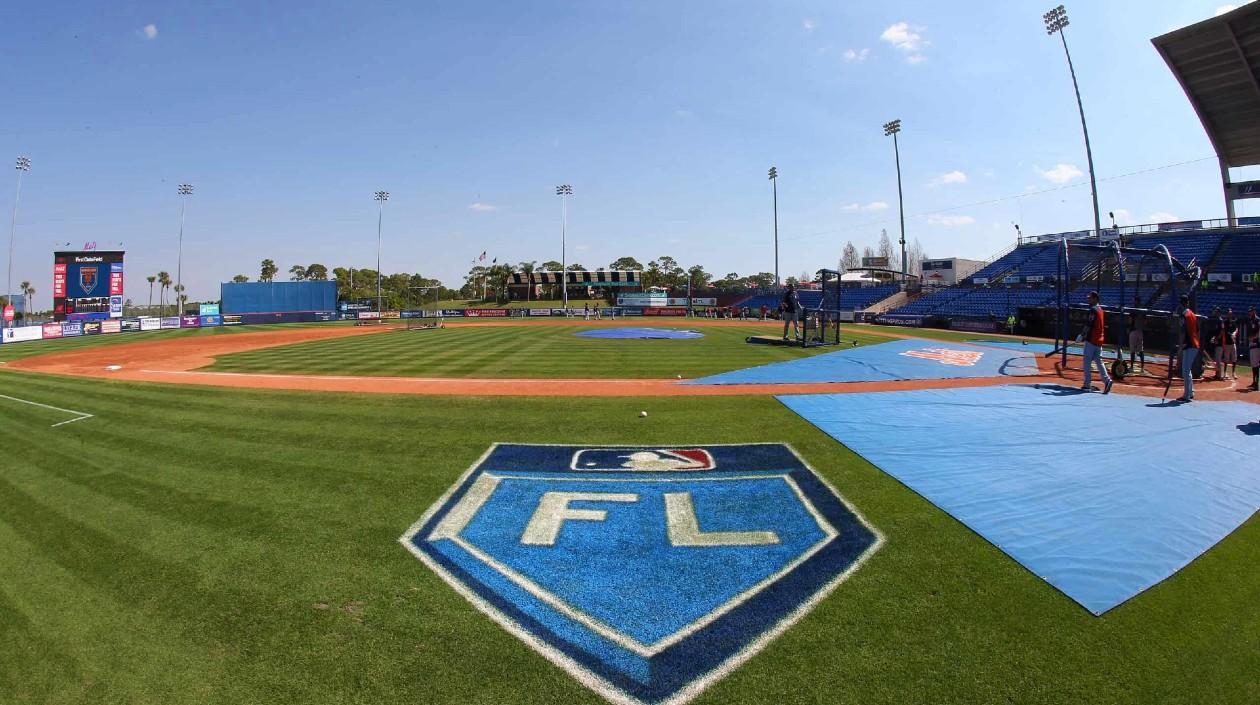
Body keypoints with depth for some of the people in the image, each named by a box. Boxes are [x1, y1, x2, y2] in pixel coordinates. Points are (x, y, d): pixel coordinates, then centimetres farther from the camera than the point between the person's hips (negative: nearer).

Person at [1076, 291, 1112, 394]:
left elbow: (1088, 325, -18)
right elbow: (1103, 325, 21)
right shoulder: (1101, 310, 16)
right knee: (1099, 361, 10)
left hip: (1091, 339, -9)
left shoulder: (1093, 309, -12)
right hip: (1099, 339, 9)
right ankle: (1107, 380, -3)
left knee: (1087, 361, -3)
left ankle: (1088, 384, -1)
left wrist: (1082, 335, -13)